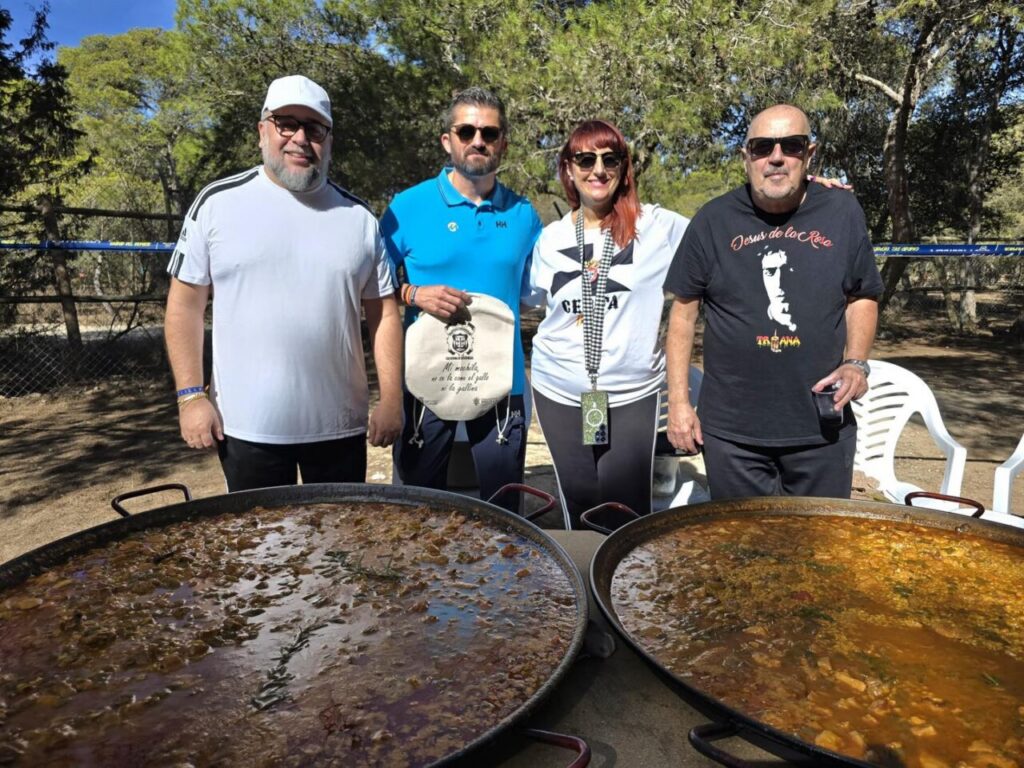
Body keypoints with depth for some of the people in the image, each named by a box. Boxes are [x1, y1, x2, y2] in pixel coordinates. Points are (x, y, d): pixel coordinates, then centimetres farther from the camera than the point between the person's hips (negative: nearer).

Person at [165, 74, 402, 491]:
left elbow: (383, 313, 4)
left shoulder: (358, 217, 4)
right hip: (247, 427, -1)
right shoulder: (218, 203, 0)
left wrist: (391, 400, -1)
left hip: (340, 427, 2)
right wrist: (191, 395, -5)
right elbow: (185, 303, 1)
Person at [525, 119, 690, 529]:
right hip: (559, 391, 3)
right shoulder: (550, 237, 5)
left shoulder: (657, 226, -5)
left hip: (632, 392, -3)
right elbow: (531, 298, 18)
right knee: (578, 505, 15)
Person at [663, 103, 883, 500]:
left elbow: (862, 298, 13)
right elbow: (683, 310, 1)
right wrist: (678, 401, -2)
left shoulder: (842, 213, 2)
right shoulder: (713, 220, -3)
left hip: (822, 428, 2)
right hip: (730, 431, -1)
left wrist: (856, 363, -5)